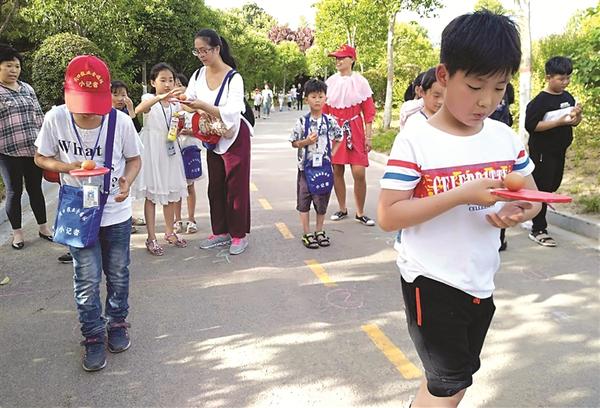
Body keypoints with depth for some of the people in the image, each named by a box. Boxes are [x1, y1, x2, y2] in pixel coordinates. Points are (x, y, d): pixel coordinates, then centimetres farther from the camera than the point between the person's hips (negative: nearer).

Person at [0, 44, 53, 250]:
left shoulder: (27, 88, 10)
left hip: (34, 149, 4)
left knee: (35, 189, 13)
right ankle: (17, 232, 19)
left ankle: (43, 227, 25)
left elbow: (39, 117, 14)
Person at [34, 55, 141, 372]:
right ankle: (93, 336, 23)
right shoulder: (56, 118, -15)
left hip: (116, 213, 1)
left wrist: (127, 180, -21)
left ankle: (117, 323, 37)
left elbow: (134, 158, 0)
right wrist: (68, 167, -20)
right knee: (87, 279, 3)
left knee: (118, 274, 14)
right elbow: (41, 158, 0)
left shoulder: (121, 121, -17)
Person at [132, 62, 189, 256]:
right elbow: (139, 110, -35)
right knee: (151, 195, 1)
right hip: (152, 150, -5)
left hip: (169, 150, 5)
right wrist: (161, 97, -50)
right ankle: (151, 238, 9)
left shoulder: (175, 103, 5)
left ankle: (169, 232, 28)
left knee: (171, 193, 13)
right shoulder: (149, 98, -10)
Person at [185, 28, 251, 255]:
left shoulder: (234, 78, -19)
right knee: (215, 186, 11)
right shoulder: (198, 75, -1)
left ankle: (239, 234, 10)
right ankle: (220, 232, 23)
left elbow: (231, 113, -29)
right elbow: (189, 104, 2)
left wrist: (203, 106, -39)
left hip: (234, 136, -6)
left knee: (236, 186, -1)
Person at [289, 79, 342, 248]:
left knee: (322, 200, 10)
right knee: (304, 199, 4)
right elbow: (294, 143, -1)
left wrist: (332, 152, 2)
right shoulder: (302, 121, -6)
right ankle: (307, 233, 16)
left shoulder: (330, 120, -1)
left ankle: (319, 231, 26)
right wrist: (306, 142, -18)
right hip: (306, 165, -1)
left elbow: (339, 138, 13)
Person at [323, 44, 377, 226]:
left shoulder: (360, 81, -2)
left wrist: (368, 137, -5)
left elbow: (368, 111, -1)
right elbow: (324, 110, 10)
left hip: (355, 130, -2)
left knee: (359, 173, -7)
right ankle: (342, 209, 23)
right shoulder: (330, 81, 5)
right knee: (337, 171, 6)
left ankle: (360, 213, 9)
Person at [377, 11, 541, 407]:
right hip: (431, 282, -6)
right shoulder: (415, 140, -17)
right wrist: (461, 195, -28)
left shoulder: (506, 137, 0)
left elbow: (532, 196, 11)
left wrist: (520, 211, -13)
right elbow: (388, 216, -20)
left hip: (481, 282, 6)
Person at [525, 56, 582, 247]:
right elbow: (531, 125, -23)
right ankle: (538, 230, 7)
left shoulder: (568, 97, 7)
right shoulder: (540, 101, -15)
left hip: (559, 151, 8)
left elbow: (575, 123, 17)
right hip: (542, 152, -8)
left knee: (553, 185, 17)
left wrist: (577, 114, -7)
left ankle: (535, 216, 36)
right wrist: (560, 121, -24)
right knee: (542, 188, -2)